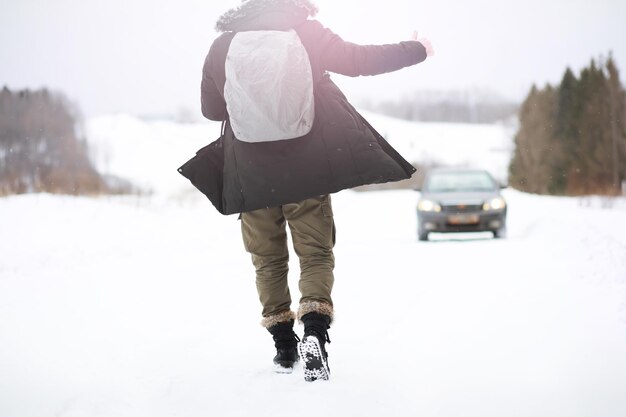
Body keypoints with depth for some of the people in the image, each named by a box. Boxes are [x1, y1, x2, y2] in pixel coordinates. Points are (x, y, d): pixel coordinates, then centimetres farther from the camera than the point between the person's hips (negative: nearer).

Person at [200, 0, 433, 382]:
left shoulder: (223, 44, 0)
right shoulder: (307, 32, -5)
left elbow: (210, 108, 9)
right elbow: (360, 60, 3)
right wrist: (418, 49, 17)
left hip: (251, 175, 2)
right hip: (307, 170, -1)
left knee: (268, 260, 15)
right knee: (316, 254, 6)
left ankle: (284, 347, 17)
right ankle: (315, 333, -16)